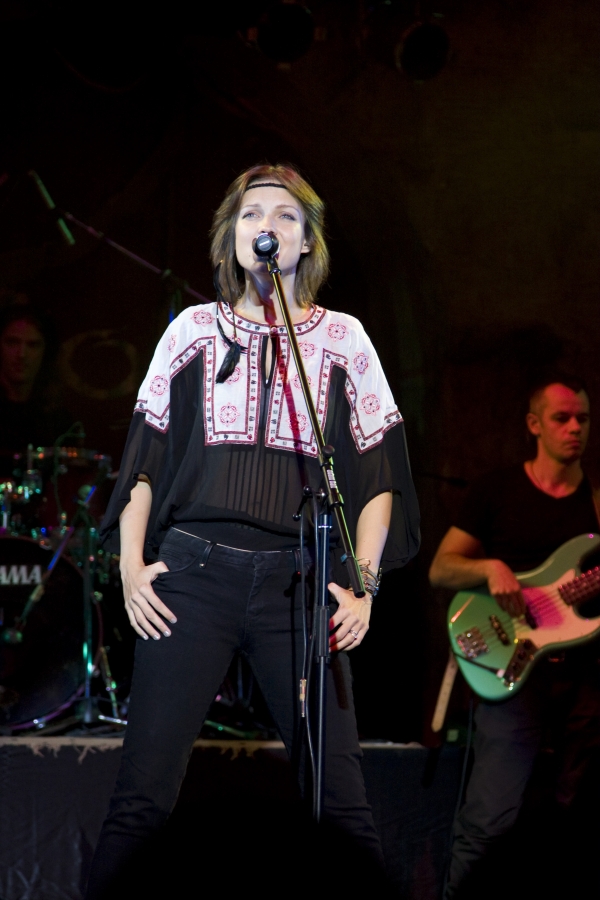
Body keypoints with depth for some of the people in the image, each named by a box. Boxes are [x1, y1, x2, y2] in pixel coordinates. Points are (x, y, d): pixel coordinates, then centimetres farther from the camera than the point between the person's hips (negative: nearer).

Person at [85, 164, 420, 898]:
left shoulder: (342, 339, 12)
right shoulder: (193, 329, 14)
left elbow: (379, 474, 10)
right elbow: (144, 457, 14)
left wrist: (361, 582, -1)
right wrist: (132, 563, 2)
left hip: (299, 582, 0)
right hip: (193, 574, 0)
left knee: (339, 800, -7)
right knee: (141, 794, -6)